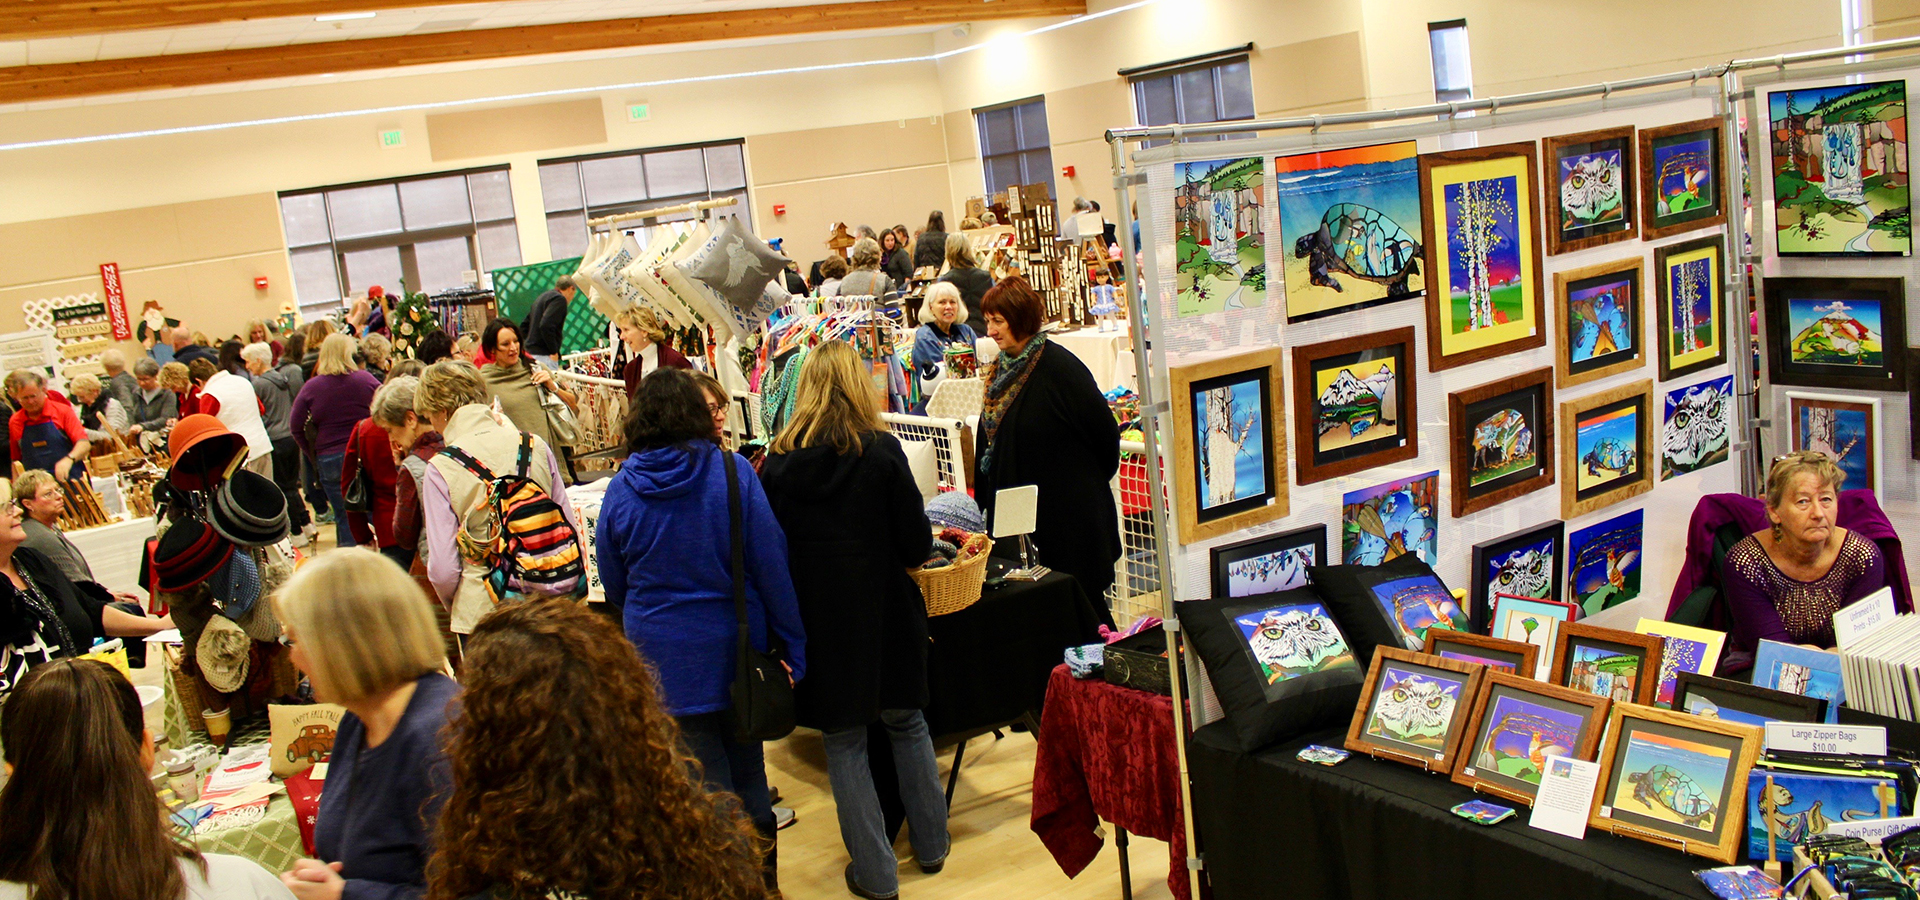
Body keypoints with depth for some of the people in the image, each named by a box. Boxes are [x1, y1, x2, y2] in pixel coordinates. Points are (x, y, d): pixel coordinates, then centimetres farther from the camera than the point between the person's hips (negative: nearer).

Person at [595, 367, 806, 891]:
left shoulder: (621, 490, -5)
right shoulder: (733, 473, -10)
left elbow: (614, 590, 6)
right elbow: (770, 564, -8)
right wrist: (791, 646, -1)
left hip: (664, 658, 0)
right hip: (734, 649, 0)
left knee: (707, 788, 9)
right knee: (748, 770, 16)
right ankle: (762, 878, 29)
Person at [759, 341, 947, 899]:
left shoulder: (779, 461, -6)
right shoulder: (882, 451, -10)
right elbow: (917, 545, -9)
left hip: (818, 621, 0)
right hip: (884, 614, 0)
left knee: (843, 742, 10)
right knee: (907, 724, 19)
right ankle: (931, 845, 31)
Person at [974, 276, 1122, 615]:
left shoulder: (1058, 366, -16)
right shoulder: (1001, 369, 8)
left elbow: (1104, 429, -11)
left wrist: (1092, 480, 1)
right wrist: (985, 504, 14)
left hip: (1070, 514, -7)